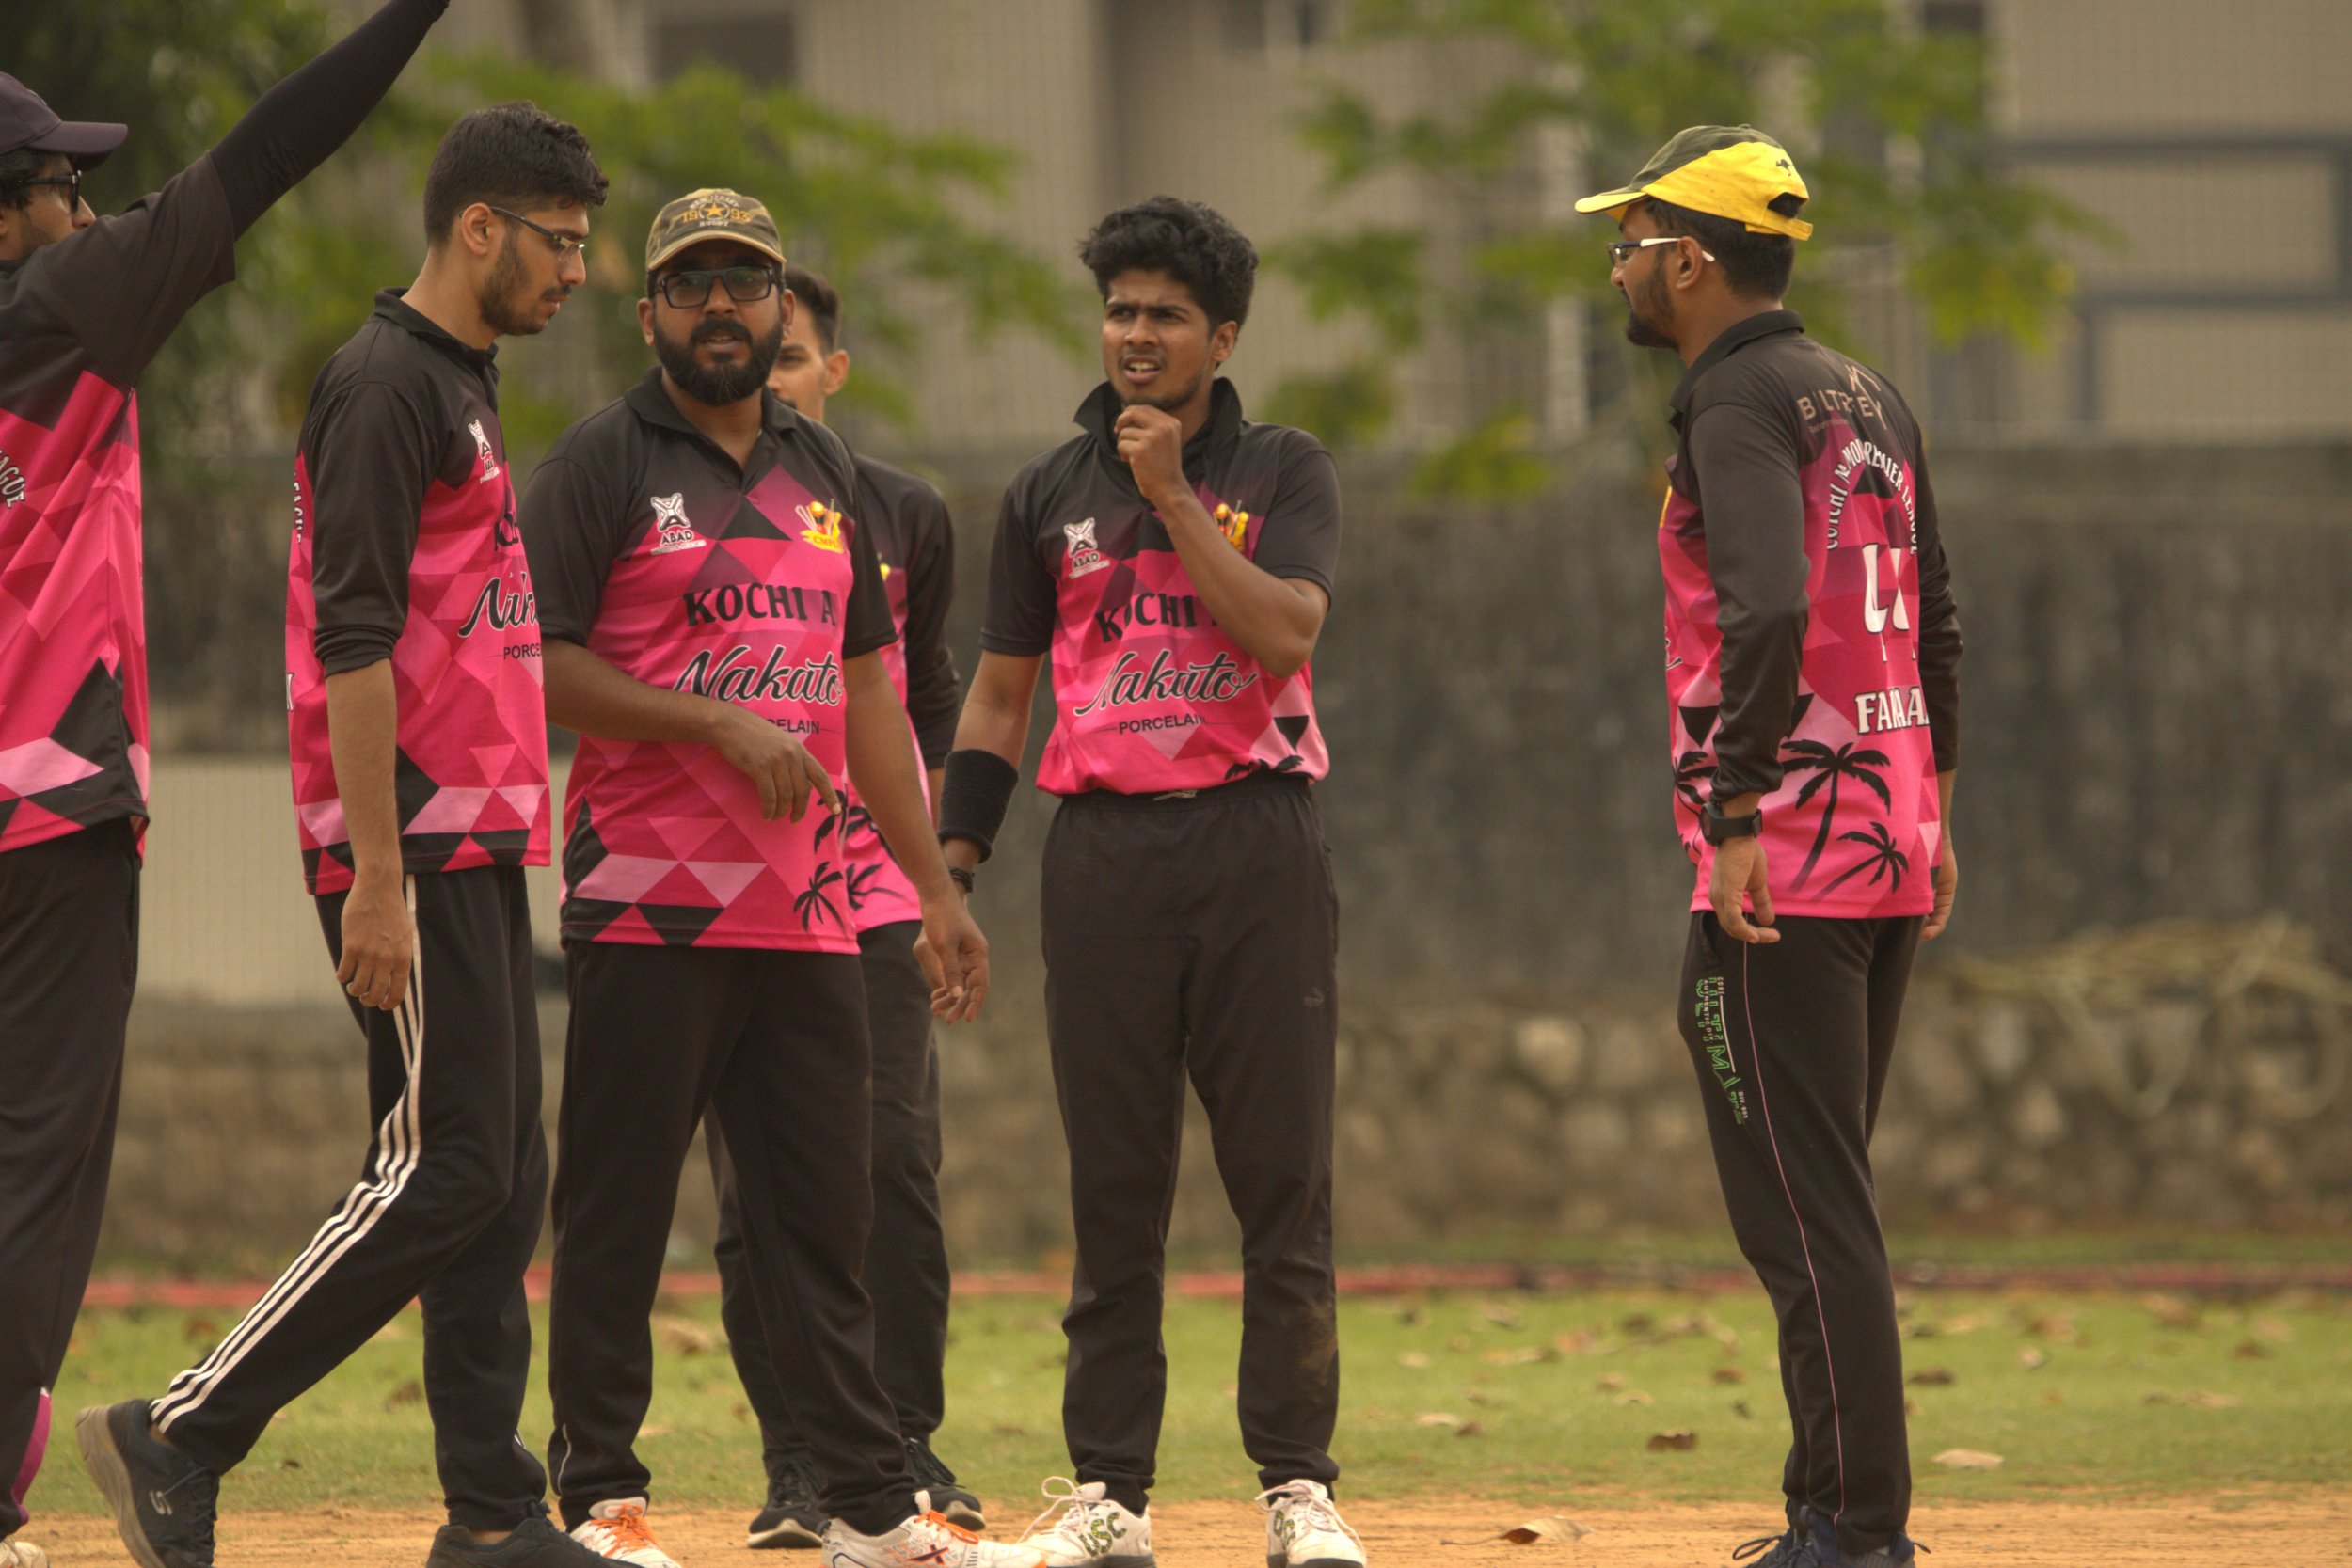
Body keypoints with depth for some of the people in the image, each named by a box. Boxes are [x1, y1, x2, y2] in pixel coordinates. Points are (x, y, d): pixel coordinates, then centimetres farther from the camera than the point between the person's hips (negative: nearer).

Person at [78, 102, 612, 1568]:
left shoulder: (463, 386, 19)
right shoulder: (385, 385, -12)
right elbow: (354, 646, -19)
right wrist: (378, 880, -24)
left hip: (475, 847, 10)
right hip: (411, 851, -10)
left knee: (502, 1182, 8)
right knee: (446, 1174, -12)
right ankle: (181, 1437, -8)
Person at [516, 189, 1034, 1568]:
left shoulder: (824, 472, 17)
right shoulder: (603, 465, -2)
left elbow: (870, 692, 20)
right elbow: (536, 666, -9)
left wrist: (935, 886, 16)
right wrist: (717, 727, -17)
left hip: (809, 910, 6)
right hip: (652, 907, -6)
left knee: (827, 1207, 7)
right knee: (617, 1209, -3)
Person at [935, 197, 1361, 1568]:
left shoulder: (1284, 474, 7)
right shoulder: (1050, 494, 13)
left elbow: (1284, 632, -10)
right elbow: (1001, 694, 15)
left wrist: (1174, 497, -12)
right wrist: (950, 871, 7)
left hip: (1256, 840, -2)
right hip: (1103, 850, 2)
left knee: (1284, 1181, -4)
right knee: (1114, 1186, 2)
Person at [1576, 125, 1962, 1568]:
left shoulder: (1740, 404, -12)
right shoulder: (1871, 399, 16)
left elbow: (1769, 612, -25)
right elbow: (1939, 621, 21)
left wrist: (1738, 818, -25)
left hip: (1781, 866, -9)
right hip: (1894, 839, 9)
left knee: (1803, 1211, -8)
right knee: (1827, 1204, 16)